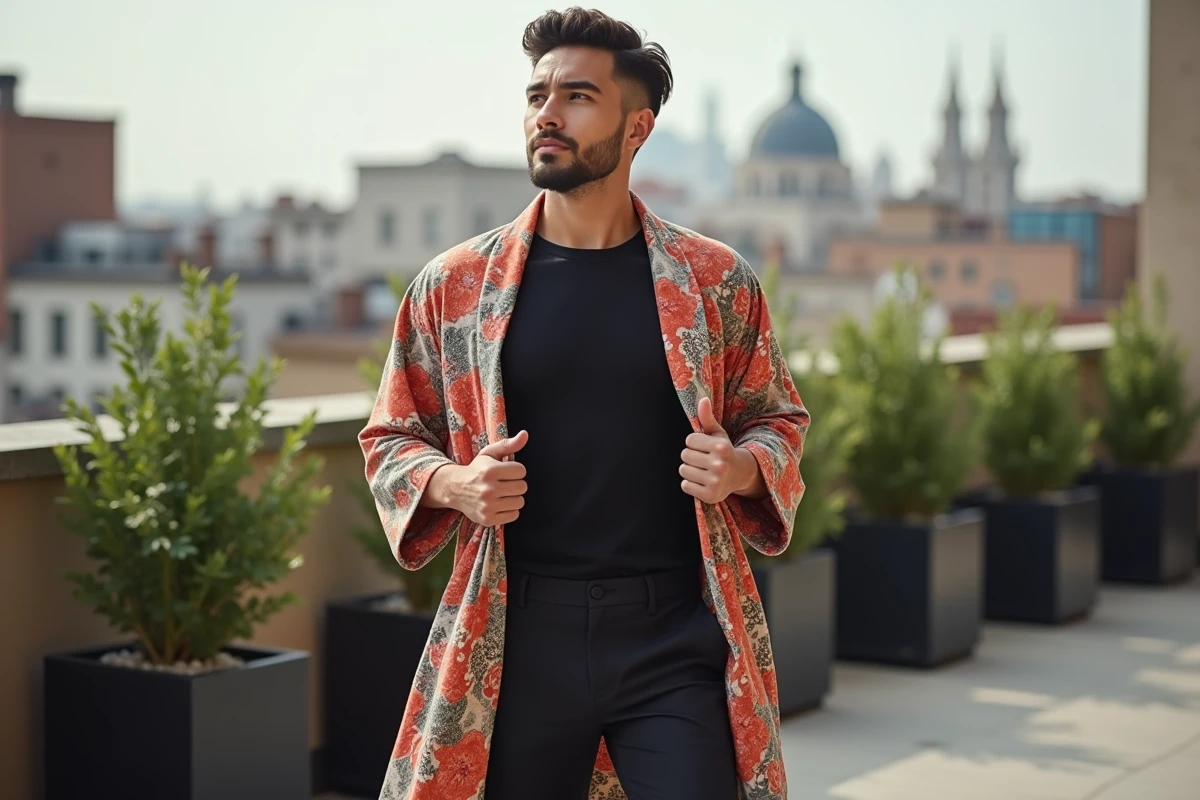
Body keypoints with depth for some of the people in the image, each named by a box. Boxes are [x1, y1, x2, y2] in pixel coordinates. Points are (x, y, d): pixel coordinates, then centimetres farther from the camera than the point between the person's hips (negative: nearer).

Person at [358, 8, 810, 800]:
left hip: (675, 643, -1)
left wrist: (743, 468, -8)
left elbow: (780, 420, 14)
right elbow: (391, 437, 12)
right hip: (518, 641, 1)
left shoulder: (718, 282, 2)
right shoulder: (453, 287, 3)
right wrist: (450, 484, -9)